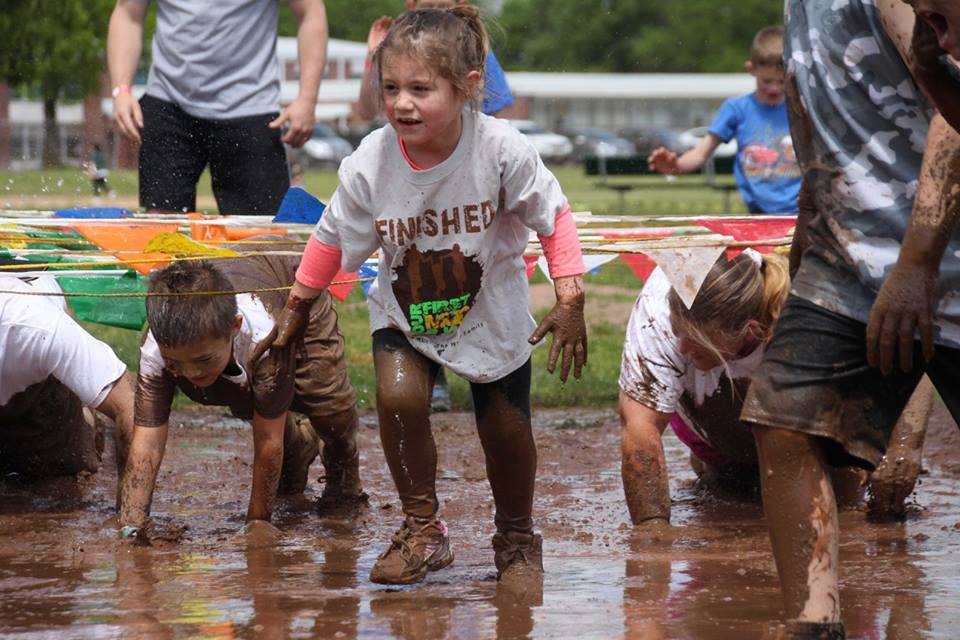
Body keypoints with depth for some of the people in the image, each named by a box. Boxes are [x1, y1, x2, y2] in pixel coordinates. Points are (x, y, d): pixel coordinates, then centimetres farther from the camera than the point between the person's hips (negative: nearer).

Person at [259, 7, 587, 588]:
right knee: (399, 396, -23)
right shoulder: (370, 164, -22)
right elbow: (332, 240, -5)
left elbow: (555, 218, -13)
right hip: (404, 311, 1)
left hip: (492, 313, -1)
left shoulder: (502, 150, -27)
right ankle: (423, 529, -4)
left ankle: (517, 541, 30)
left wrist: (570, 302, -15)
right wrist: (296, 308, 4)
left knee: (506, 429, 2)